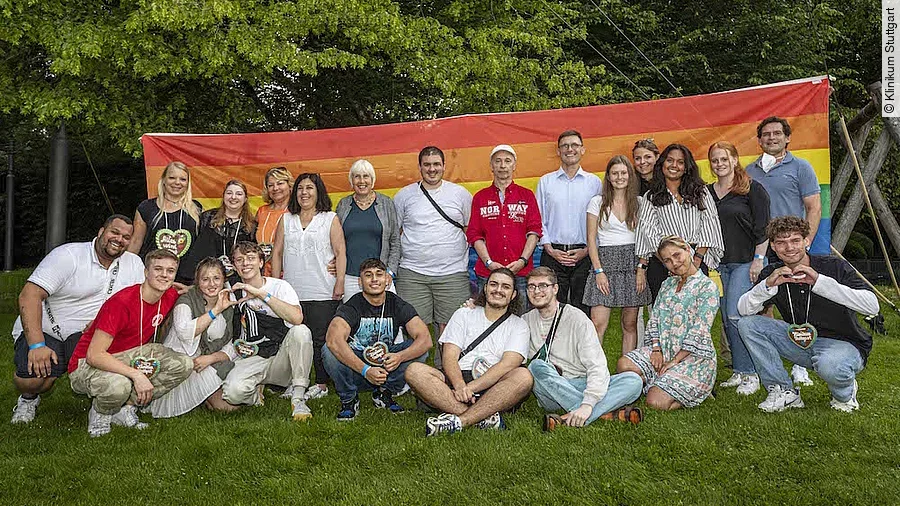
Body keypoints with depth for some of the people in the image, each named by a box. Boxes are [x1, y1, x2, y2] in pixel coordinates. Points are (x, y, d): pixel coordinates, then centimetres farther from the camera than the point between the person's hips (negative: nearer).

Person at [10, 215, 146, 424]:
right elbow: (29, 295, -19)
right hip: (43, 331, -3)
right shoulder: (68, 255, -13)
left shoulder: (134, 264, 3)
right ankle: (29, 397, 10)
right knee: (34, 378, -29)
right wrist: (36, 345, -28)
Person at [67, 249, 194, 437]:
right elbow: (94, 355, -30)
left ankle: (127, 408, -3)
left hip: (129, 356, 7)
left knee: (184, 365, -14)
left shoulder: (170, 297, -6)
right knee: (119, 385, -41)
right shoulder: (121, 303, -27)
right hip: (87, 365, -7)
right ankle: (100, 414, -3)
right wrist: (136, 375, -35)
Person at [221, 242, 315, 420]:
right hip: (251, 361, 1)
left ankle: (298, 399, -23)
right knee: (233, 392, -31)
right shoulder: (234, 291, 7)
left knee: (301, 331, -32)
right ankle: (256, 392, 8)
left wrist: (261, 294, -24)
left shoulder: (280, 286, -3)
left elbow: (297, 318, -24)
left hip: (281, 358, -1)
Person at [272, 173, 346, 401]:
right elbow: (277, 252, 14)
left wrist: (340, 283, -8)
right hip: (292, 292, 4)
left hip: (323, 292, -3)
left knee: (320, 340, -1)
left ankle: (321, 384, 8)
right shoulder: (286, 220, 14)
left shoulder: (330, 219, 5)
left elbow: (340, 252, -1)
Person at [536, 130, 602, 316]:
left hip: (584, 256, 0)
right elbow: (539, 220, 7)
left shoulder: (594, 182, 8)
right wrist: (550, 250, -4)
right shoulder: (545, 181, 9)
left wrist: (586, 250, -5)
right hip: (553, 255, 0)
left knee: (582, 310, 1)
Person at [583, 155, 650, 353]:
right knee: (598, 324, -10)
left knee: (630, 324, 5)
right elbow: (591, 239, 1)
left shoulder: (640, 203, 9)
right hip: (605, 260, -2)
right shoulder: (597, 202, 4)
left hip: (633, 262, 2)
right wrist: (598, 270, -8)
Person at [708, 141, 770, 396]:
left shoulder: (752, 189, -2)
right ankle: (738, 372, 15)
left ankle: (749, 374, -6)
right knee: (726, 318, 6)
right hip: (718, 263, 6)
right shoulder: (707, 192, 13)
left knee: (736, 315, -14)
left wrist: (759, 259, -11)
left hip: (745, 261, -6)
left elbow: (762, 228, -5)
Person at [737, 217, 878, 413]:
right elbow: (744, 309, -11)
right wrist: (768, 285, -27)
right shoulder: (772, 273, -1)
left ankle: (845, 393, 0)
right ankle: (784, 392, -4)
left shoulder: (834, 267, -13)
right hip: (801, 344, 4)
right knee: (747, 323, -13)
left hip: (844, 344, -4)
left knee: (829, 365, -39)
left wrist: (819, 281, -31)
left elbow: (872, 306, -26)